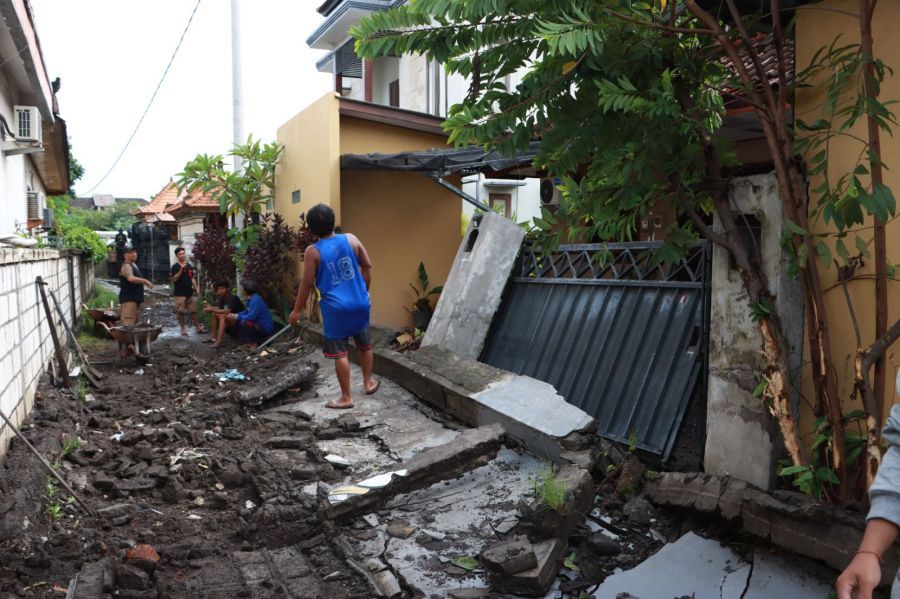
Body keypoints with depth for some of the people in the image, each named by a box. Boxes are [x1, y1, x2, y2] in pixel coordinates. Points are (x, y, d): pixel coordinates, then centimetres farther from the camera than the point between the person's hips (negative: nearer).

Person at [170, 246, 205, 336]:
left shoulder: (189, 266, 11)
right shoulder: (175, 266, -6)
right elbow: (174, 279, -14)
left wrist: (196, 289, 8)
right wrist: (181, 269, -22)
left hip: (190, 292, 5)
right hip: (180, 293, -5)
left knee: (194, 310, 6)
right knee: (180, 311, -1)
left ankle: (198, 327, 11)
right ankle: (183, 328, 8)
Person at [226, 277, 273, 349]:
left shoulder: (255, 299, -22)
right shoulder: (251, 298, 8)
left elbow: (251, 317, -27)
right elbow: (247, 312, 19)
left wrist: (237, 317, -14)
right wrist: (234, 315, 5)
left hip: (266, 329, -10)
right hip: (259, 325, 10)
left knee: (244, 323, -29)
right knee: (238, 322, 11)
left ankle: (253, 344, -10)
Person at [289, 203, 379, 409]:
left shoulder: (313, 251, -10)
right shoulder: (350, 239, -1)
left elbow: (306, 284, -8)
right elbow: (367, 266, 6)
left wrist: (297, 310, 3)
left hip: (336, 308, -4)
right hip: (360, 303, 4)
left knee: (340, 353, 4)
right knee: (364, 344, 22)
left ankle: (346, 398, 10)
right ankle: (368, 383, 36)